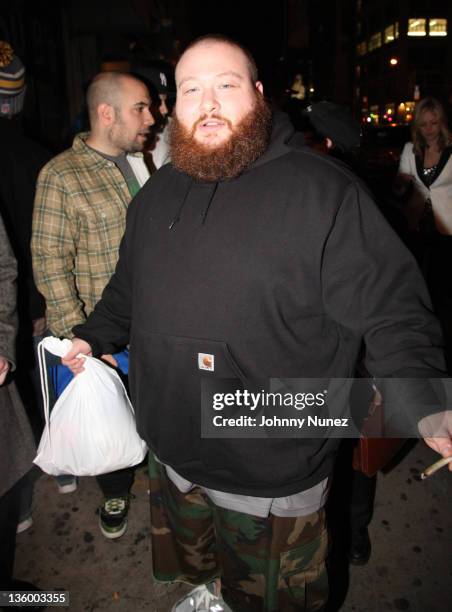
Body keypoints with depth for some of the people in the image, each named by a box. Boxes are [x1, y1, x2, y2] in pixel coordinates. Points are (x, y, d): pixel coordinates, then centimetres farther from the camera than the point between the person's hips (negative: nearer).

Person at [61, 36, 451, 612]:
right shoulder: (157, 191, 4)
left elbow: (389, 311, -18)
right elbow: (129, 286, 19)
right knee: (192, 560, 33)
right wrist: (93, 336, 15)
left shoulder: (323, 190, -17)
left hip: (272, 475, -5)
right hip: (171, 453, 6)